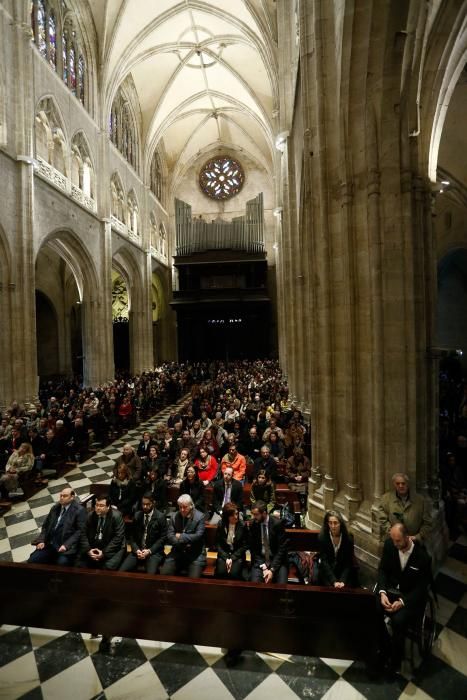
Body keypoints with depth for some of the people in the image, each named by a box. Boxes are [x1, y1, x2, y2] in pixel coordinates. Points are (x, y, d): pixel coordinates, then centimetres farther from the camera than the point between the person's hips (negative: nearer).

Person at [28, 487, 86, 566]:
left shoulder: (79, 510, -7)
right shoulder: (55, 508, 14)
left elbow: (80, 531, -11)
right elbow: (45, 526, 18)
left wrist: (66, 545, -19)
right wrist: (41, 540, 2)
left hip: (67, 546, -6)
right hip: (49, 544, 6)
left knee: (62, 563, -29)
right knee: (32, 561, -9)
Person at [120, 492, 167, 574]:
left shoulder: (160, 517, -5)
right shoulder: (137, 515, 8)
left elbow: (163, 537, -5)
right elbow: (132, 535, 9)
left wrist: (149, 551, -14)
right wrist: (136, 550, -7)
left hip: (154, 551, -4)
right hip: (138, 550, 4)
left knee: (151, 574, -29)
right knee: (122, 571, -16)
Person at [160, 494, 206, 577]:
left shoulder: (200, 516, -6)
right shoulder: (174, 516, 4)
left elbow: (198, 536, -12)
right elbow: (169, 536, -1)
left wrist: (181, 537, -10)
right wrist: (183, 543, -16)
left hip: (195, 553, -3)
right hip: (177, 552, 3)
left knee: (194, 578, -21)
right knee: (164, 573, -13)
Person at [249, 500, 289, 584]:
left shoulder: (277, 523, -13)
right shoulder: (253, 525, -5)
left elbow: (282, 548, -11)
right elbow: (253, 549, -1)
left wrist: (272, 570, -16)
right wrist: (263, 567, -12)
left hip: (277, 559, -2)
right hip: (259, 560, 2)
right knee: (255, 583, -21)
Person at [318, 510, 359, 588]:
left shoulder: (348, 538, -13)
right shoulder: (322, 537, -15)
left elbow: (348, 562, -10)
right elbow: (324, 561, -16)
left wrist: (342, 581, -22)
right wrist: (334, 581, -26)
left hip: (344, 572, 1)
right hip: (327, 571, -1)